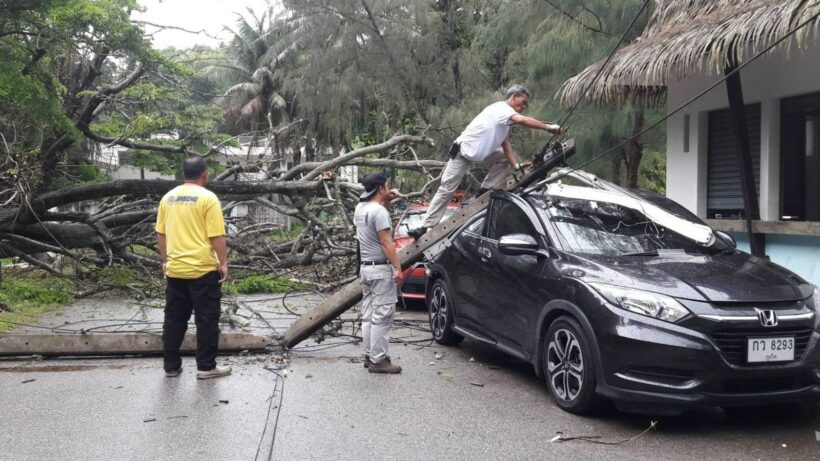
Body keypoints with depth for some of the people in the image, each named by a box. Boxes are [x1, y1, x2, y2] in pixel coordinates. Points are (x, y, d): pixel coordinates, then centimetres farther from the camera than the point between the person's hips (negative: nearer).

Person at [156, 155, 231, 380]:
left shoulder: (168, 197, 7)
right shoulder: (207, 198, -11)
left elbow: (161, 233, 12)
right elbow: (216, 236, -14)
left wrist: (165, 261, 21)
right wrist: (223, 263, -6)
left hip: (174, 269, 6)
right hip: (203, 269, -6)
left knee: (174, 318, 13)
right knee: (207, 319, 3)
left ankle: (171, 366, 19)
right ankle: (206, 367, 8)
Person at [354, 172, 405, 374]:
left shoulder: (360, 208, 10)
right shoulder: (379, 211, -17)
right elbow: (386, 242, -21)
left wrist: (387, 199, 19)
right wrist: (397, 268, -20)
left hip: (365, 267, 9)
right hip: (381, 269, -9)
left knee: (368, 315, 12)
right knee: (382, 316, -7)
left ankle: (369, 356, 17)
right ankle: (378, 360, -6)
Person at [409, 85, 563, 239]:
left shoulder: (506, 119, 8)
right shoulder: (501, 108, -20)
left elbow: (505, 144, 3)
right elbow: (522, 120, -37)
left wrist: (516, 166, -9)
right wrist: (548, 127, -34)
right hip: (463, 151, -9)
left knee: (504, 160, -1)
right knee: (446, 189, -10)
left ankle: (485, 193, 3)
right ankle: (426, 226, -7)